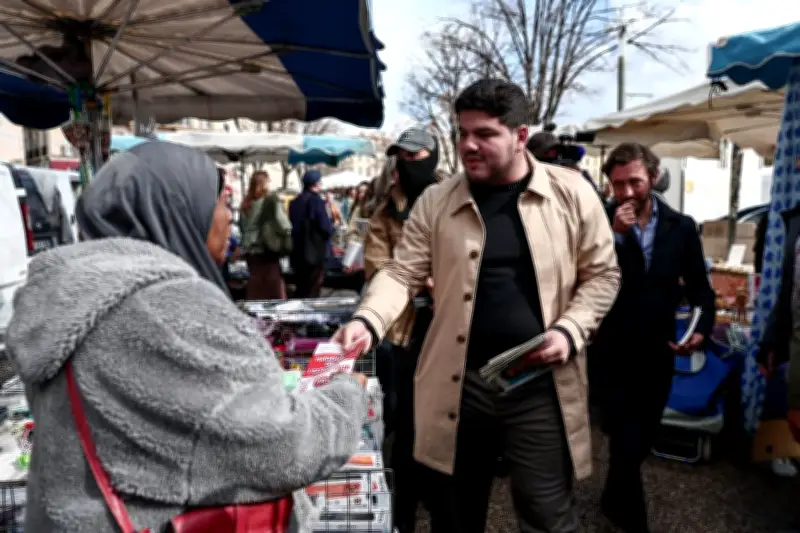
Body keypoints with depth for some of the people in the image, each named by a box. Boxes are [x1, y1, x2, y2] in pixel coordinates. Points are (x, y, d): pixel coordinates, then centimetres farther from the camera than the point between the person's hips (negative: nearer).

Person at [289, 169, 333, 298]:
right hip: (314, 254, -7)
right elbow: (326, 228, -17)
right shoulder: (316, 201, -12)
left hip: (297, 254, 7)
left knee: (300, 291, 17)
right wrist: (332, 227, 4)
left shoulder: (294, 202, 10)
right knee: (312, 293, -1)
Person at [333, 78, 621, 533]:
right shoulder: (435, 203, 1)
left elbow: (601, 274, 4)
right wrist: (368, 320, -19)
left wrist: (570, 330, -11)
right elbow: (403, 272, -1)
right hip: (459, 383, 2)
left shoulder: (571, 193, -1)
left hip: (540, 385, -1)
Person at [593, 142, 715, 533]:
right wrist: (615, 234, -26)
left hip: (659, 351, 4)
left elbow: (699, 286, 5)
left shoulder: (681, 227, 0)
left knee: (643, 437, 19)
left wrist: (702, 329, -11)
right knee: (626, 441, -1)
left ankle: (616, 499, 46)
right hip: (615, 351, -4)